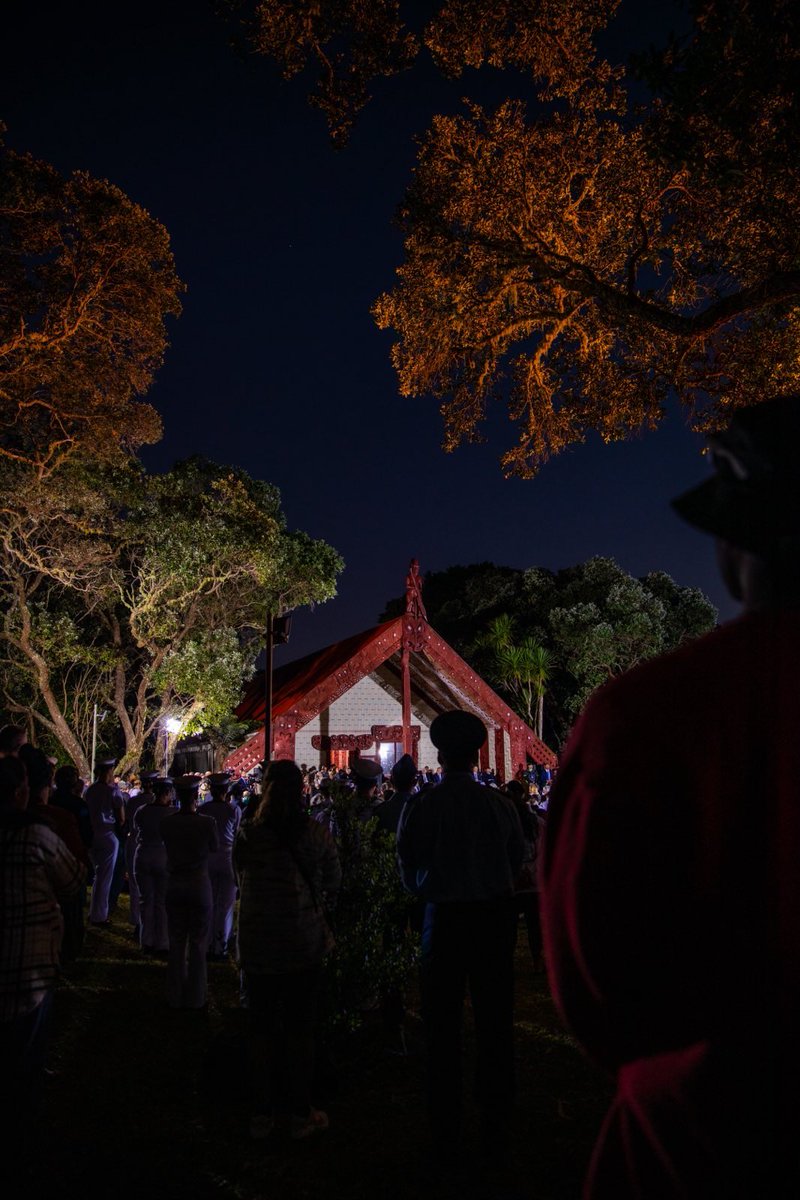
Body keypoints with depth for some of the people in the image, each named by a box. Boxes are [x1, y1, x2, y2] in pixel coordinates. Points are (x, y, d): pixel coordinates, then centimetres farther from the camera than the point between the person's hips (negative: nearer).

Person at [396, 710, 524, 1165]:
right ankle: (497, 1135, 20)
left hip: (445, 919, -1)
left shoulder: (421, 806, -11)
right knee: (496, 1028, 11)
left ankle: (446, 1136, 19)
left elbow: (410, 872, -2)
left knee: (443, 1029, 11)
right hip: (495, 917, 2)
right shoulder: (500, 803, -6)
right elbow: (518, 860, 5)